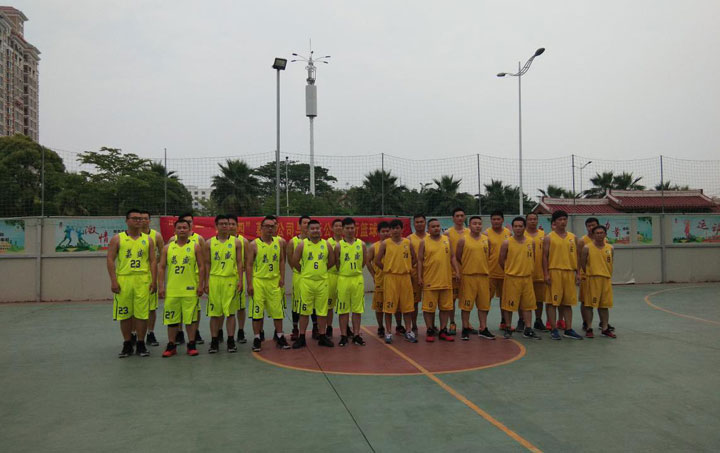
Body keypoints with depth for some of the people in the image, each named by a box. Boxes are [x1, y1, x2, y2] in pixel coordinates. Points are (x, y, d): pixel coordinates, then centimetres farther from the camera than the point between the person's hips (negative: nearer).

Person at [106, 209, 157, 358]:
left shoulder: (147, 239, 10)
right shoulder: (117, 239, 5)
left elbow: (153, 261, 7)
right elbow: (110, 260, 0)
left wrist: (153, 281, -2)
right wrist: (113, 281, -8)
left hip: (142, 280, 1)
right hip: (123, 280, -1)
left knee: (142, 313, 0)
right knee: (124, 314, 6)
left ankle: (141, 344, 13)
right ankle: (127, 345, 18)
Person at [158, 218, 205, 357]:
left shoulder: (195, 247, 3)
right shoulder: (167, 248, 7)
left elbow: (201, 266, 2)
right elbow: (162, 268, 7)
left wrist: (200, 285, -5)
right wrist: (161, 286, 0)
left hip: (190, 289, -2)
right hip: (171, 290, 2)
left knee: (190, 317, 2)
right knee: (171, 318, 7)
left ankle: (191, 344, 13)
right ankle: (171, 345, 18)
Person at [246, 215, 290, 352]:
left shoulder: (279, 242, 6)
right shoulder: (254, 245, -5)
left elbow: (282, 261, 11)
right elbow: (248, 265, -5)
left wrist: (282, 278, 2)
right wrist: (249, 284, -10)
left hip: (275, 281, 3)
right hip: (258, 281, -3)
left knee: (278, 311, 8)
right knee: (257, 311, 2)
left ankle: (279, 337, 21)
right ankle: (257, 339, 13)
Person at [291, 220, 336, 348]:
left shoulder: (326, 244, 4)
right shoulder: (302, 244, -2)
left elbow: (332, 261, 12)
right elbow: (294, 261, -1)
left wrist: (322, 270, 10)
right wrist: (304, 271, 4)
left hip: (322, 281, 2)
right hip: (306, 281, -2)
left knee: (322, 311, 8)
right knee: (304, 311, 5)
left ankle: (322, 337, 19)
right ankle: (301, 337, 13)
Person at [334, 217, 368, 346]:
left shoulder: (361, 244, 3)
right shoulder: (339, 245, -3)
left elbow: (365, 261, 10)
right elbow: (336, 263, 2)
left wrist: (355, 269, 9)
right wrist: (344, 271, 5)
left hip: (358, 279, 2)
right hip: (343, 279, -2)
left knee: (357, 309, 6)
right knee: (343, 309, 4)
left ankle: (356, 335, 16)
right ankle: (344, 335, 13)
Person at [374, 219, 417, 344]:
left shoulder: (407, 242, 6)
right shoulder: (385, 243, -1)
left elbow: (414, 258, 15)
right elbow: (377, 261, -1)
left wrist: (406, 268, 8)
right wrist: (387, 270, 2)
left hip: (405, 277, 3)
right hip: (390, 278, -2)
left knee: (407, 305, 6)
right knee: (389, 305, 1)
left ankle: (408, 331, 17)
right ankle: (388, 332, 11)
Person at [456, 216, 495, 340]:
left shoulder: (486, 240, 8)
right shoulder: (463, 240, -4)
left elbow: (488, 256, 18)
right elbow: (458, 257, 2)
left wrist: (483, 267, 12)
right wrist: (468, 266, 8)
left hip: (484, 275, 4)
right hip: (468, 276, -4)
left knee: (483, 304, 9)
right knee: (466, 304, 0)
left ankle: (483, 329, 19)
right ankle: (465, 329, 11)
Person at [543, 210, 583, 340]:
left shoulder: (573, 237, 13)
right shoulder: (549, 238, 0)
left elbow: (576, 256, 15)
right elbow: (545, 256, -3)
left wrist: (577, 273, 8)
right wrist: (546, 274, -11)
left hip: (570, 272, 4)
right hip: (554, 272, -4)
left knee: (568, 302, 8)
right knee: (553, 302, -2)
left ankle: (568, 329, 15)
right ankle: (553, 330, 5)